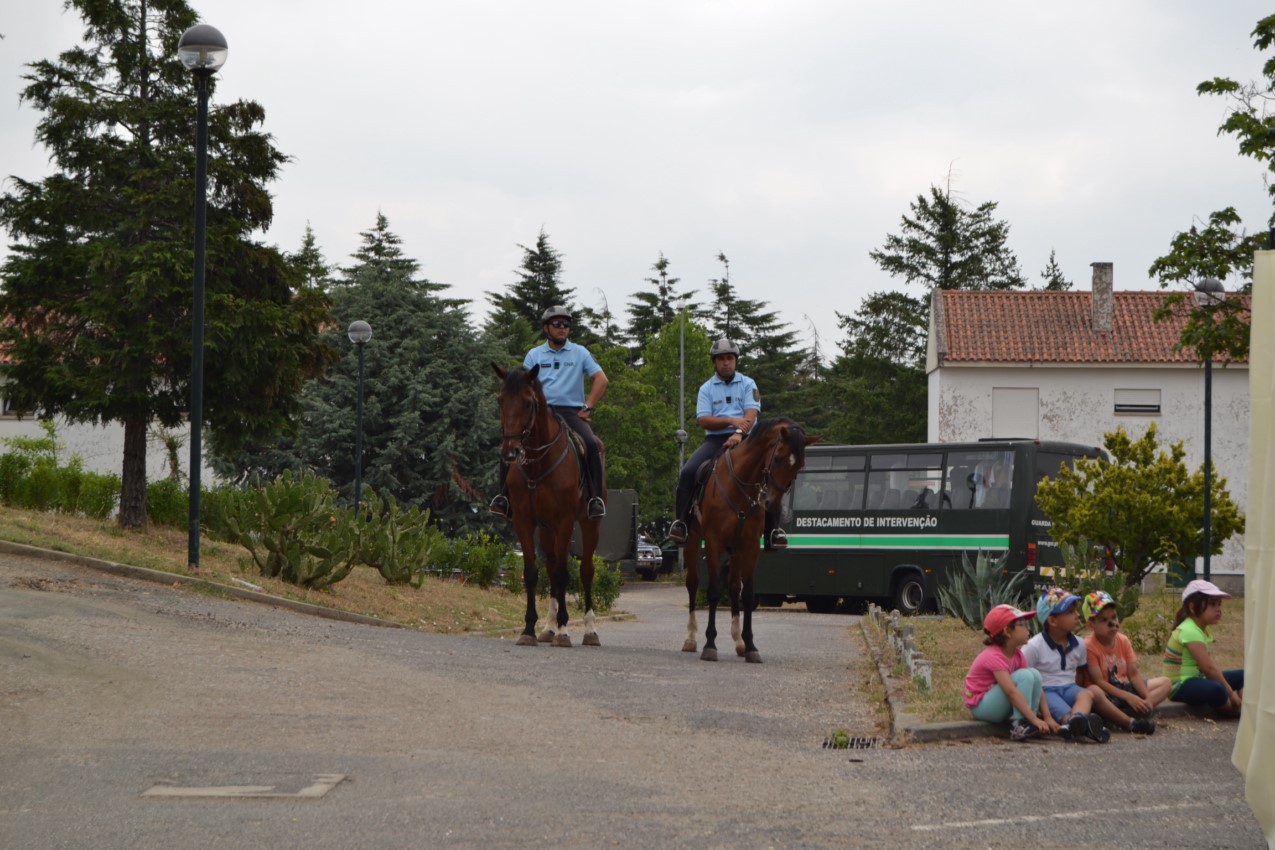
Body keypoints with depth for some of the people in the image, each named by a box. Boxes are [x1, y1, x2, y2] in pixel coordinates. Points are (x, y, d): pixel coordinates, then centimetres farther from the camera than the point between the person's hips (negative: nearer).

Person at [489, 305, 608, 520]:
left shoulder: (580, 353, 10)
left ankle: (596, 498, -26)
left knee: (591, 444, -30)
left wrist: (588, 407, -4)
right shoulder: (534, 355, 13)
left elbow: (601, 380, 5)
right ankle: (504, 496, -14)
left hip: (572, 412, -1)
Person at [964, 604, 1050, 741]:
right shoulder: (994, 656, -25)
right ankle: (1019, 727, -24)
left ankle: (1027, 723, -10)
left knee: (1034, 673, -8)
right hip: (981, 707, -8)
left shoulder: (1017, 655, 2)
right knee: (1024, 676, -24)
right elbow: (1011, 692, -33)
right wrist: (1035, 719, -37)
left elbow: (1035, 684, -1)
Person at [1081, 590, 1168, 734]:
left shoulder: (1123, 641, 5)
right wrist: (1128, 697, -26)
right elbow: (1098, 681, -20)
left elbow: (1133, 674, 3)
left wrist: (1147, 697, -14)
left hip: (1123, 688, 8)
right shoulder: (1089, 646, -14)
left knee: (1165, 682, -3)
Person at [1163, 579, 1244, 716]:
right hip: (1181, 686, -11)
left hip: (1197, 679, 11)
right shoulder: (1189, 631, -22)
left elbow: (1210, 663, 4)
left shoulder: (1203, 629, 11)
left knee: (1242, 676, 14)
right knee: (1216, 690, -38)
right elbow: (1208, 668, -26)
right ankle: (1234, 709, -5)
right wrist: (1231, 693, -22)